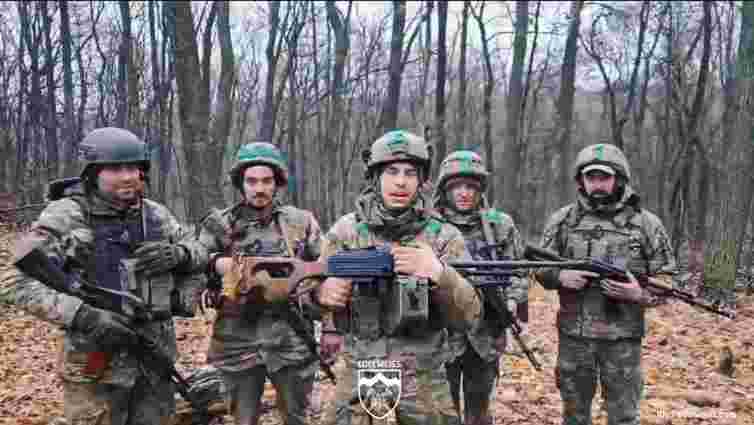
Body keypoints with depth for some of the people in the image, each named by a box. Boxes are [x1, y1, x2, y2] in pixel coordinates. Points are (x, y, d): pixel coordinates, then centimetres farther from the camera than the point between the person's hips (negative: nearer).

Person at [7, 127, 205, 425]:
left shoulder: (155, 214, 6)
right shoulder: (65, 216, -10)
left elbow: (198, 252, 15)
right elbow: (25, 283, -14)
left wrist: (177, 254, -9)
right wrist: (85, 316, -27)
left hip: (156, 355, 5)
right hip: (97, 362, -4)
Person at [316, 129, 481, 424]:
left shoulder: (444, 236, -6)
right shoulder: (346, 230, -2)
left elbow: (469, 316, -12)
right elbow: (309, 288, 6)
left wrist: (439, 274, -30)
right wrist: (321, 292, -18)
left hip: (423, 379, 0)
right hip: (358, 376, 1)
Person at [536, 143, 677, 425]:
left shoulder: (646, 223, -2)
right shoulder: (563, 220, 2)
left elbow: (666, 279, 1)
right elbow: (540, 267, 7)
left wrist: (640, 294, -19)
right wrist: (561, 276, -14)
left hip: (623, 338, -1)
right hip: (573, 335, 2)